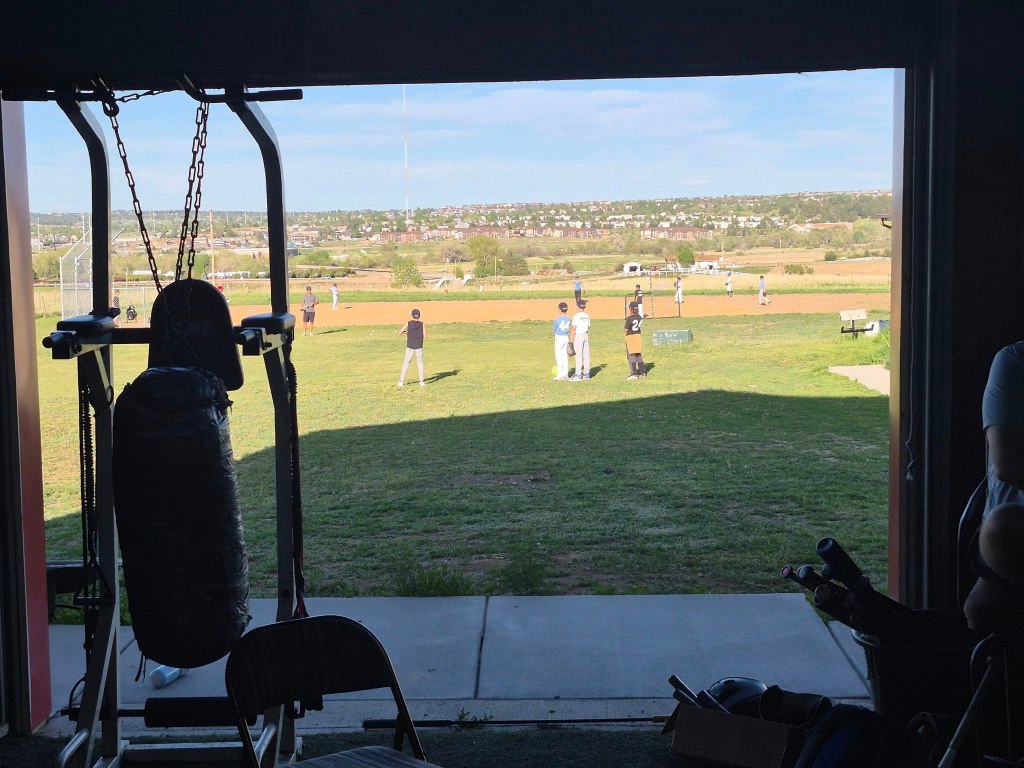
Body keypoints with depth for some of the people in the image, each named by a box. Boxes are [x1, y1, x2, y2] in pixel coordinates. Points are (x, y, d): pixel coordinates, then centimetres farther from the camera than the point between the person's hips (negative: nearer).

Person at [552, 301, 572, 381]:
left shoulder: (557, 319, -15)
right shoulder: (569, 319, 1)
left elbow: (553, 330, -5)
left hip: (559, 337, -6)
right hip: (566, 338, 6)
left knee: (558, 356, 1)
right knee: (565, 356, 12)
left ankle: (560, 375, -2)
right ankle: (565, 374, 15)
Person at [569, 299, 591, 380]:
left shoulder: (576, 316, -13)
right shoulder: (587, 316, 8)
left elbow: (573, 329, -14)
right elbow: (588, 328, 12)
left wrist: (571, 341, -12)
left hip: (578, 336, -7)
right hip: (586, 335, 7)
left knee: (578, 355, -5)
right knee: (586, 355, 8)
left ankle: (578, 375, -6)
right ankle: (586, 374, 11)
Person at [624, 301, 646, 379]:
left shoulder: (629, 318, -17)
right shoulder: (640, 317, 1)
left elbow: (626, 329, -13)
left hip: (630, 337, -6)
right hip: (639, 336, 6)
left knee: (631, 355, 1)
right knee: (638, 355, 15)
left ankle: (634, 373, -1)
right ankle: (643, 372, 18)